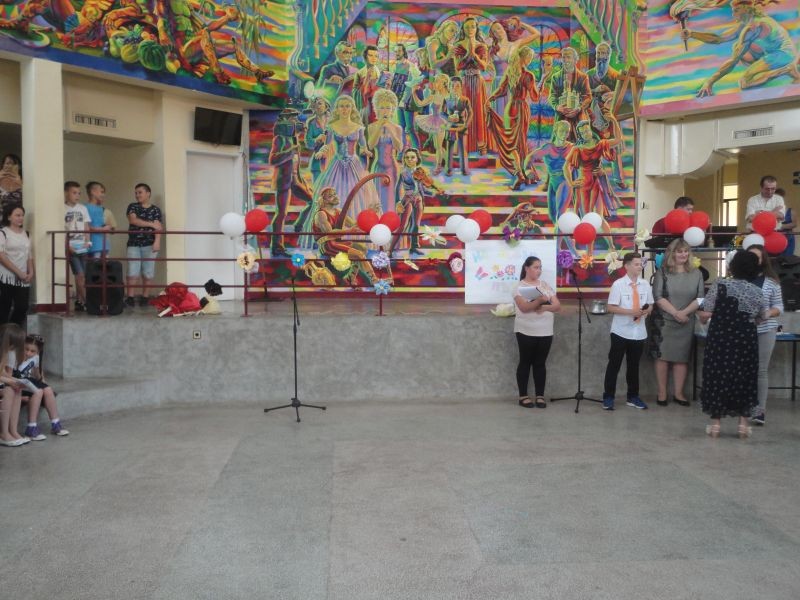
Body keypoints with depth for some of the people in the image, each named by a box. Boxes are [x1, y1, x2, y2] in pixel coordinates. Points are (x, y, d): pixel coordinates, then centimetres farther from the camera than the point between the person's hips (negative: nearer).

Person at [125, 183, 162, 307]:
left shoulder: (155, 209, 6)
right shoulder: (132, 207, 9)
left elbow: (158, 227, -6)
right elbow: (133, 220, -10)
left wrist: (157, 241, -22)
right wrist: (151, 224, -15)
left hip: (149, 244, 0)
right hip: (133, 244, 1)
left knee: (148, 273, 1)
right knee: (132, 272, -5)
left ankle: (144, 297, 9)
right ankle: (130, 298, -5)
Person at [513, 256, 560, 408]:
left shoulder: (545, 285, 11)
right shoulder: (520, 286, -4)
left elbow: (557, 306, 4)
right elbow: (524, 307, -18)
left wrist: (544, 307, -15)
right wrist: (540, 300, -32)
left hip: (545, 332, 4)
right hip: (526, 332, -4)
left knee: (540, 363, 8)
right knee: (525, 363, 3)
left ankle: (540, 396, 13)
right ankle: (523, 396, 11)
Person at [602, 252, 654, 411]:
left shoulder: (645, 284, 4)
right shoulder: (618, 284, -9)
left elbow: (650, 305, 12)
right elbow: (611, 308, -11)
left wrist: (646, 311, -11)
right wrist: (631, 312, -21)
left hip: (639, 332, 4)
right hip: (621, 332, -4)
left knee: (634, 365, 15)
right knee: (614, 365, 4)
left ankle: (633, 397, 27)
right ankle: (608, 397, 13)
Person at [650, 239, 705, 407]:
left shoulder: (696, 273, 5)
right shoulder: (662, 272, -3)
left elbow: (700, 298, -1)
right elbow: (658, 297, -11)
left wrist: (684, 312, -15)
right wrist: (675, 313, -19)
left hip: (686, 322, 2)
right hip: (664, 321, -2)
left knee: (682, 357, 6)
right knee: (662, 356, 0)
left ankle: (678, 392, 15)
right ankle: (662, 392, 9)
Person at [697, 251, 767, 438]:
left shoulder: (720, 285, -10)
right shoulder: (757, 292, 2)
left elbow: (706, 313, -12)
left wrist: (699, 314, 11)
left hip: (720, 339, -2)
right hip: (746, 341, 3)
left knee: (718, 376, 6)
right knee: (744, 379, 13)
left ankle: (715, 424, 9)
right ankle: (743, 424, 15)